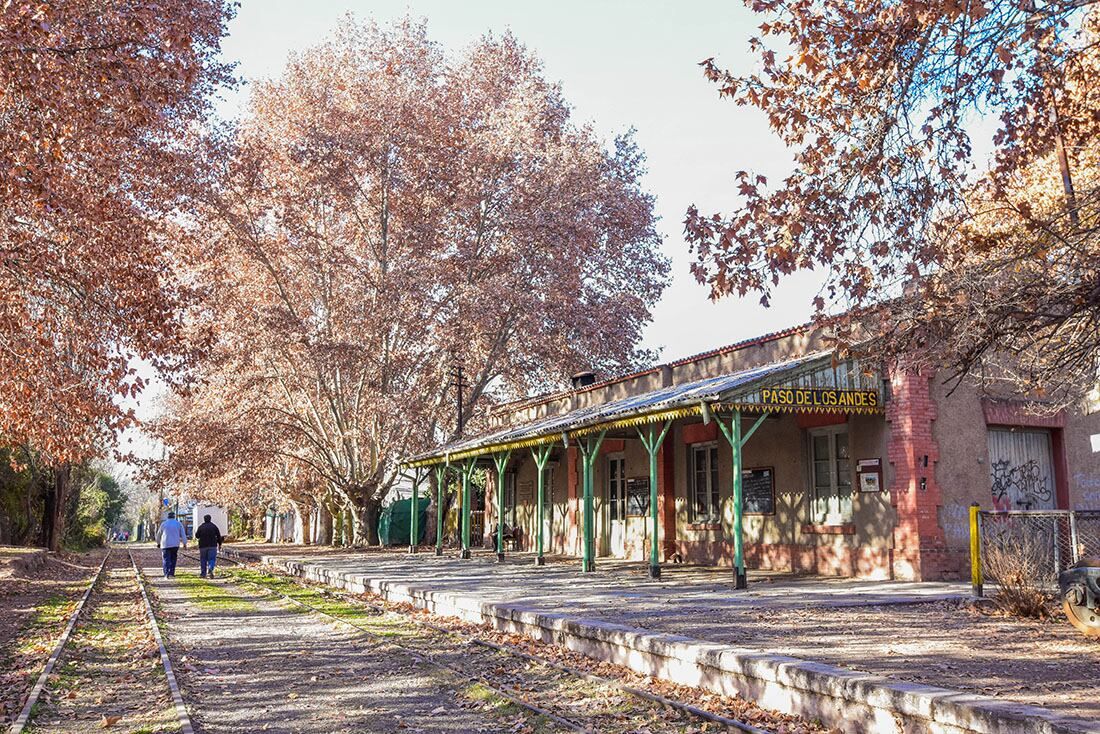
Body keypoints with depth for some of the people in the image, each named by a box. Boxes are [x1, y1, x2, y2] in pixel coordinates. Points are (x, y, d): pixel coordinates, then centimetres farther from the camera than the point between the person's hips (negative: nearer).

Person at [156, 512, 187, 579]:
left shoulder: (163, 524, 3)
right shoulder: (178, 524, 3)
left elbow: (158, 534, 14)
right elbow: (183, 534, 1)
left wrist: (158, 543, 29)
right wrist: (184, 543, 7)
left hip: (165, 545, -1)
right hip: (175, 545, 1)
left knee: (166, 560, -2)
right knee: (173, 559, 13)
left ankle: (167, 574, -14)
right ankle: (171, 573, 10)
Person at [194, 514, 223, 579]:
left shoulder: (200, 527, -1)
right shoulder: (214, 526, 1)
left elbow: (197, 536, 4)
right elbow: (219, 536, 1)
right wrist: (219, 544, 9)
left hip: (203, 546, 1)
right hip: (212, 546, 0)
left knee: (203, 560, 10)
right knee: (212, 559, 0)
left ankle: (203, 573, 11)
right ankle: (210, 569, -27)